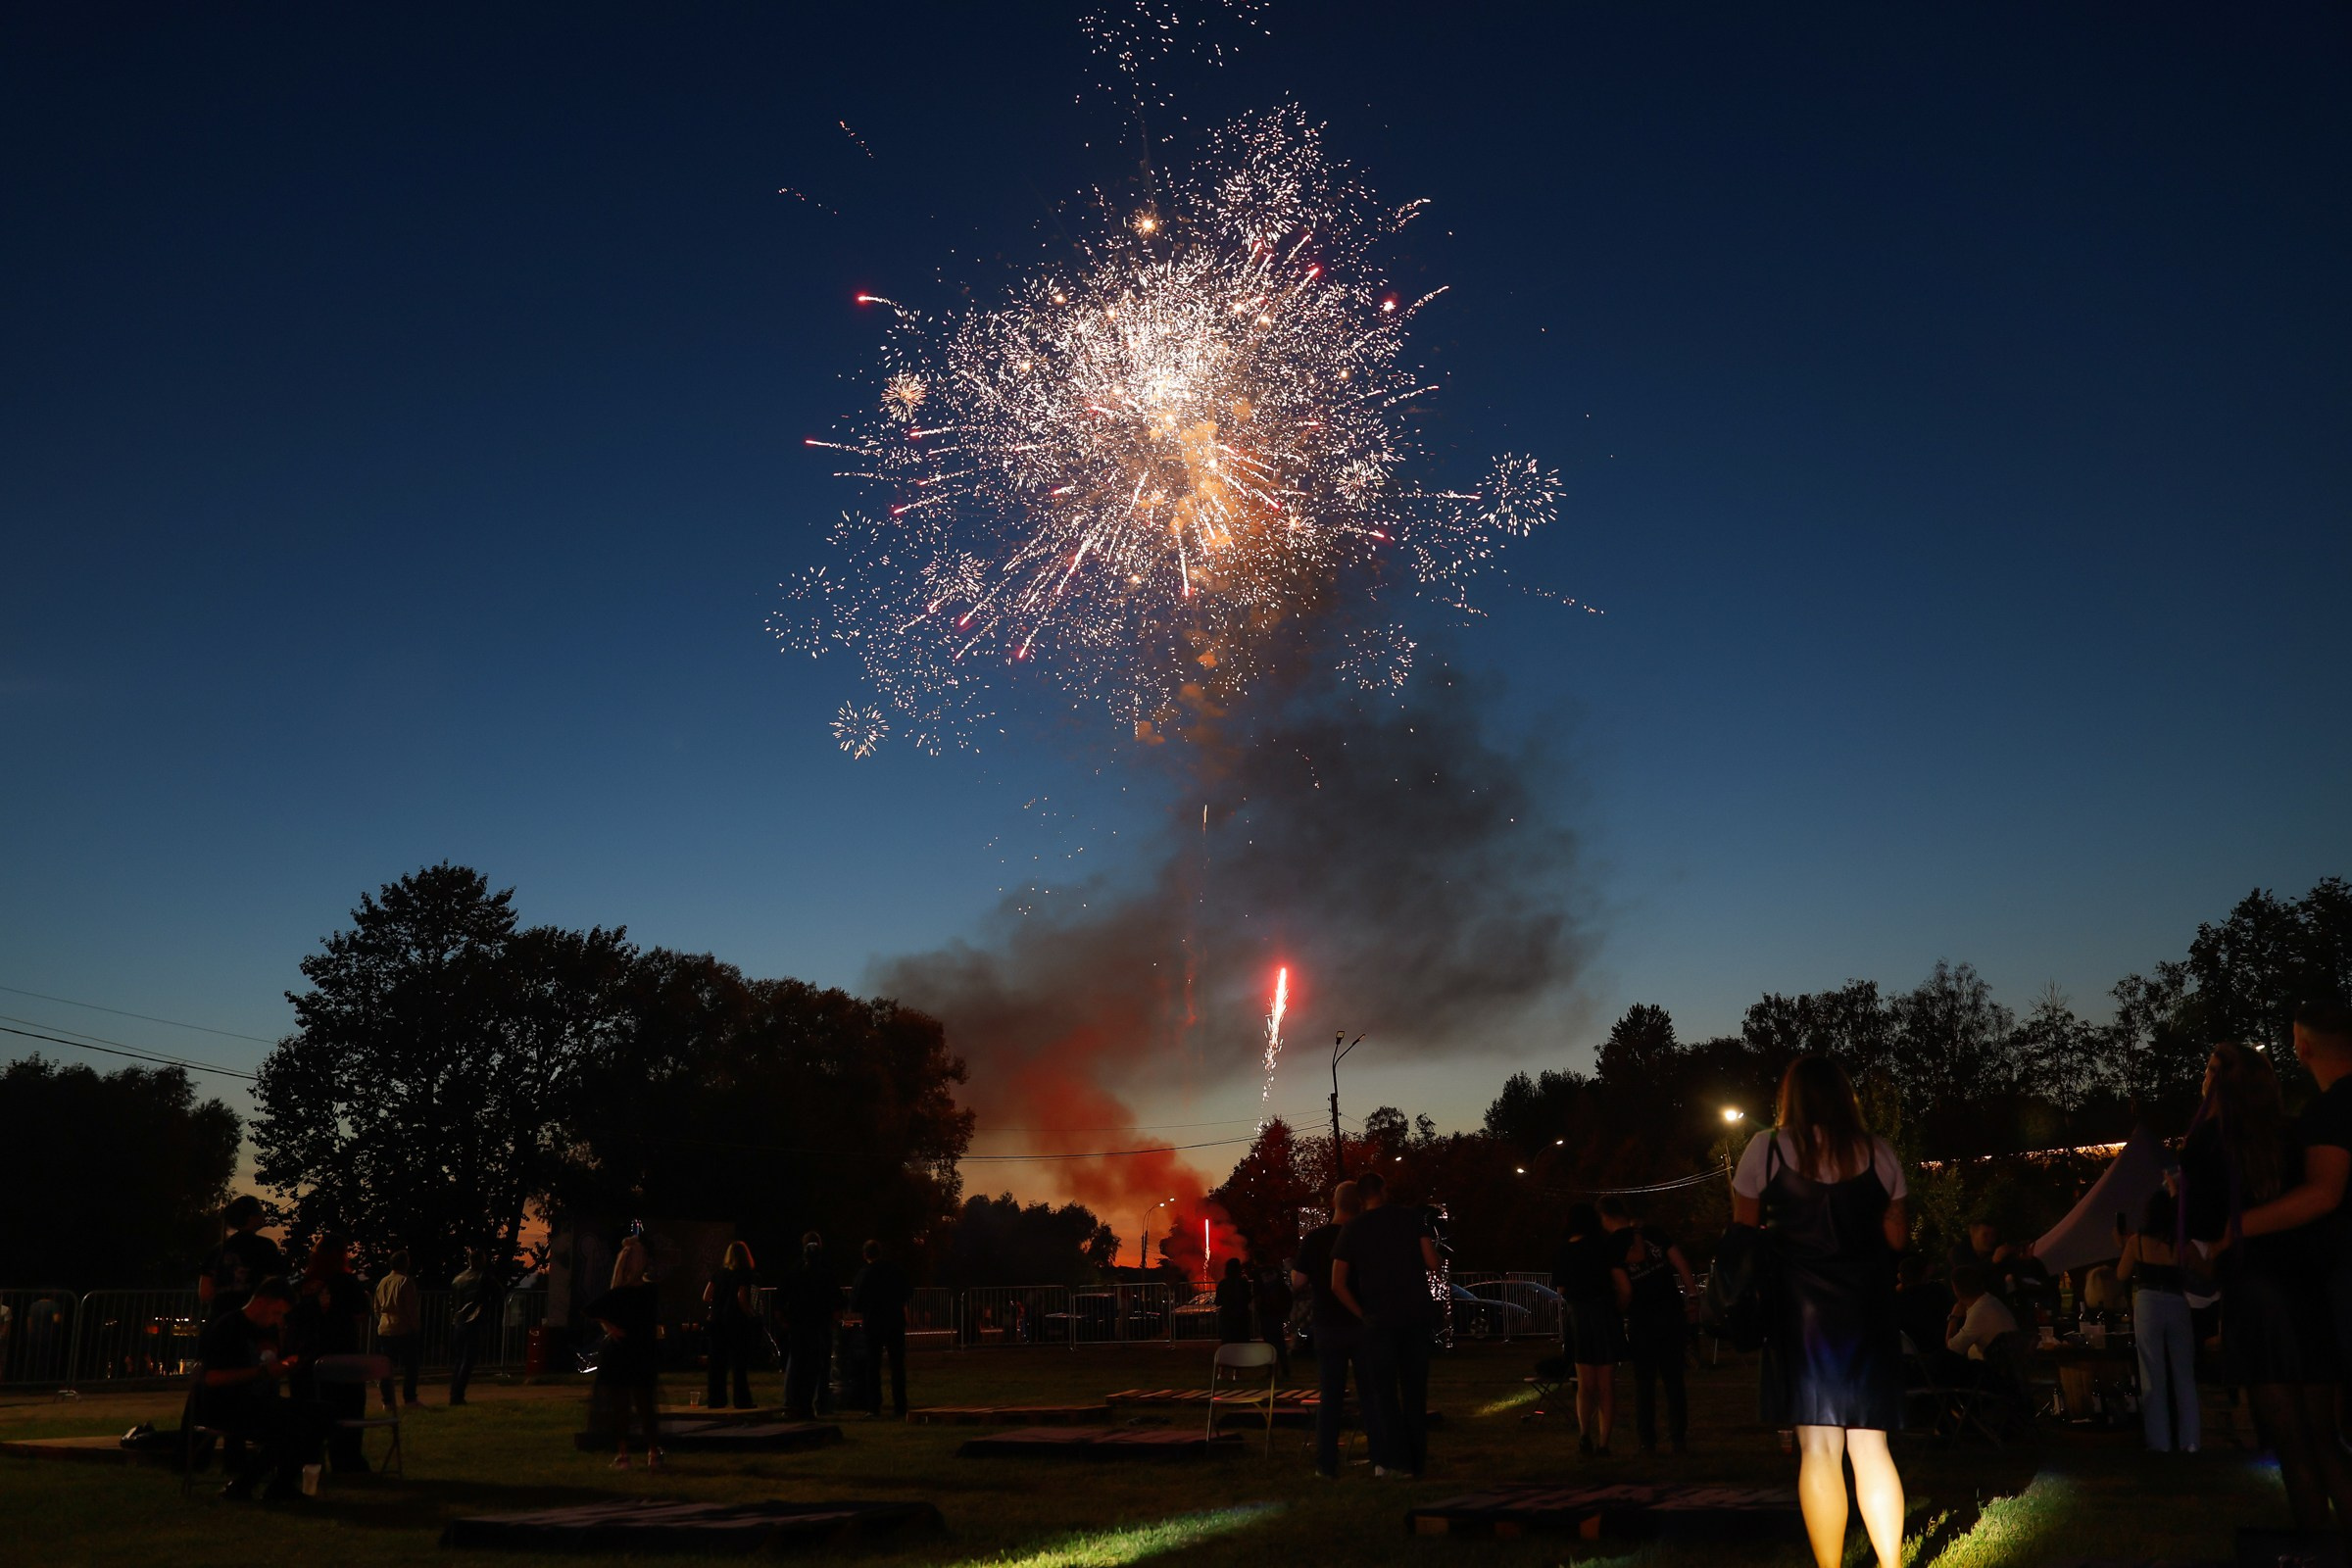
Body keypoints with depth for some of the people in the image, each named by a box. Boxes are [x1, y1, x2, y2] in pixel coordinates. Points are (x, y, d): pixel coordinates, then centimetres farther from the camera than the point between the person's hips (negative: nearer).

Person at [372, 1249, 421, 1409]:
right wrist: (417, 1327, -4)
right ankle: (409, 1399, -3)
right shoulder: (406, 1282, -10)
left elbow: (377, 1308, 18)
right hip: (403, 1329, -6)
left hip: (384, 1330, 6)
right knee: (410, 1366, 0)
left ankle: (387, 1401, 6)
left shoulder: (382, 1283, 11)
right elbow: (411, 1308, -11)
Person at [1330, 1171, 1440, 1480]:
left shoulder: (1352, 1229, 2)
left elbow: (1338, 1285, -3)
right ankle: (1416, 1462, 12)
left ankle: (1393, 1459, -5)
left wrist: (1363, 1314, 4)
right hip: (1418, 1314, 2)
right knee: (1415, 1391, 10)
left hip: (1380, 1319, -1)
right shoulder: (1412, 1217, 2)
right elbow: (1432, 1264, -5)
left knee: (1383, 1391, 6)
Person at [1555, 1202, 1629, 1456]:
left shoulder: (1562, 1252, 3)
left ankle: (1584, 1433, 0)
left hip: (1577, 1320, 3)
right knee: (1606, 1386, 8)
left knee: (1585, 1385, 16)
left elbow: (1562, 1291, 9)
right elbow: (1625, 1289, -12)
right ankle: (1603, 1443, 7)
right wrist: (1618, 1311, 4)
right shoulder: (1603, 1248, -9)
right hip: (1604, 1318, -3)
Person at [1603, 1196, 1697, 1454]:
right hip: (1672, 1313, 3)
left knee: (1644, 1382, 7)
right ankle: (1678, 1437, 10)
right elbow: (1681, 1263, -2)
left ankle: (1647, 1440, 7)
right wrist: (1692, 1296, 1)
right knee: (1673, 1379, 11)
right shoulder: (1653, 1233, 1)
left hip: (1642, 1320, -3)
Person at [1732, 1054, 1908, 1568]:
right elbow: (1897, 1236, 9)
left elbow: (1743, 1231, 2)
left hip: (1801, 1308, -2)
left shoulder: (1767, 1147, -2)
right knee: (1870, 1445, 9)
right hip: (1867, 1307, 2)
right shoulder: (1878, 1152, 4)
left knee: (1819, 1447, 1)